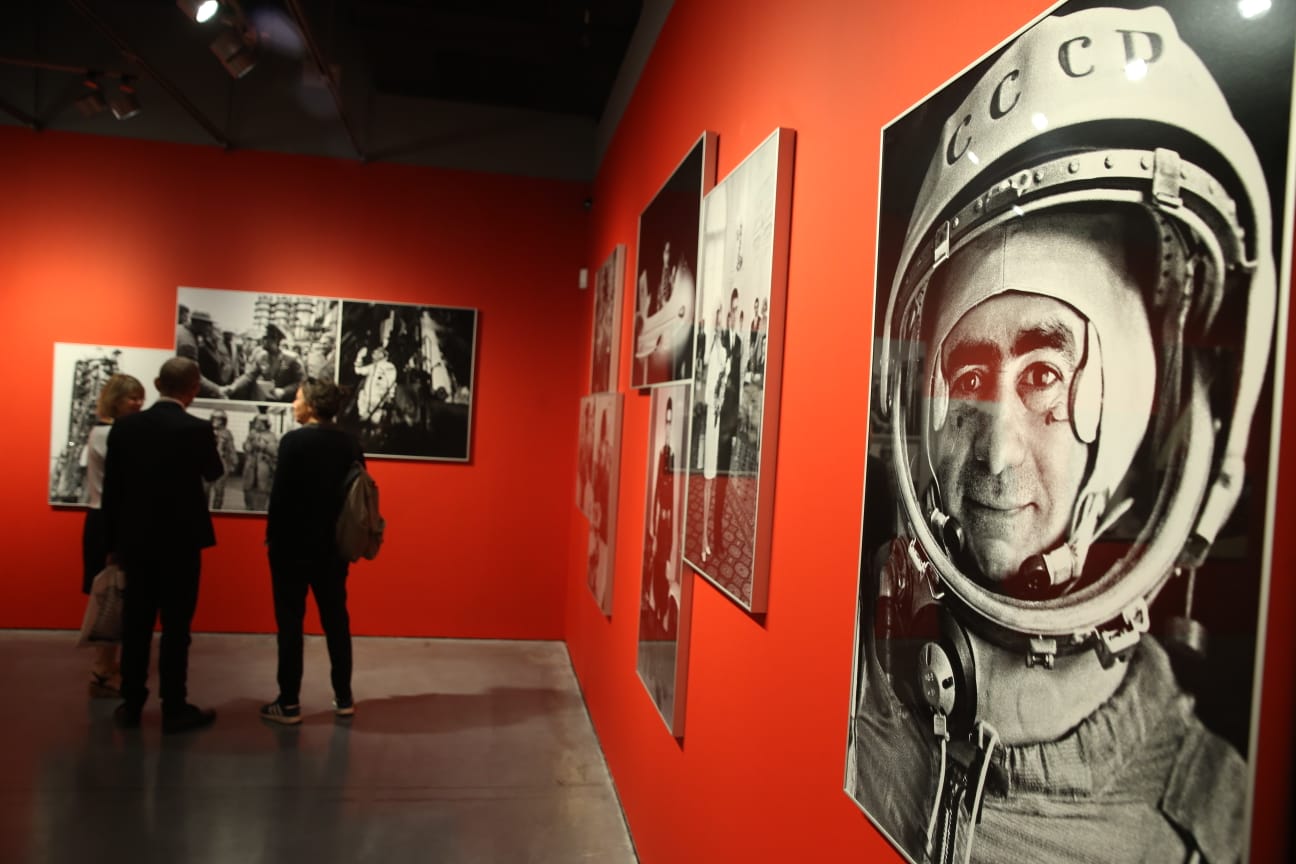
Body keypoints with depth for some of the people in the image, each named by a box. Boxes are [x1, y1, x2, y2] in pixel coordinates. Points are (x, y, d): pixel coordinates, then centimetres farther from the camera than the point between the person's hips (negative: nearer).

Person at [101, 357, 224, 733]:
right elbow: (213, 472, 5)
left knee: (135, 624, 12)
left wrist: (113, 541, 10)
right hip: (181, 542, -4)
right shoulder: (197, 429, -14)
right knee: (176, 627, 3)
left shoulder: (125, 426, -2)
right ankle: (174, 709, 10)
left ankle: (131, 705, 21)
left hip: (136, 540, 4)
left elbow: (111, 488, 2)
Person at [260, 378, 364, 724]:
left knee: (290, 622, 4)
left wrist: (272, 537, -3)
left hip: (293, 545, -5)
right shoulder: (350, 444, 3)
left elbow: (280, 494, -15)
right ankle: (344, 698, 19)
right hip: (333, 546, 5)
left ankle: (289, 703, 10)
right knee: (336, 620, 12)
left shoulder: (294, 441, -13)